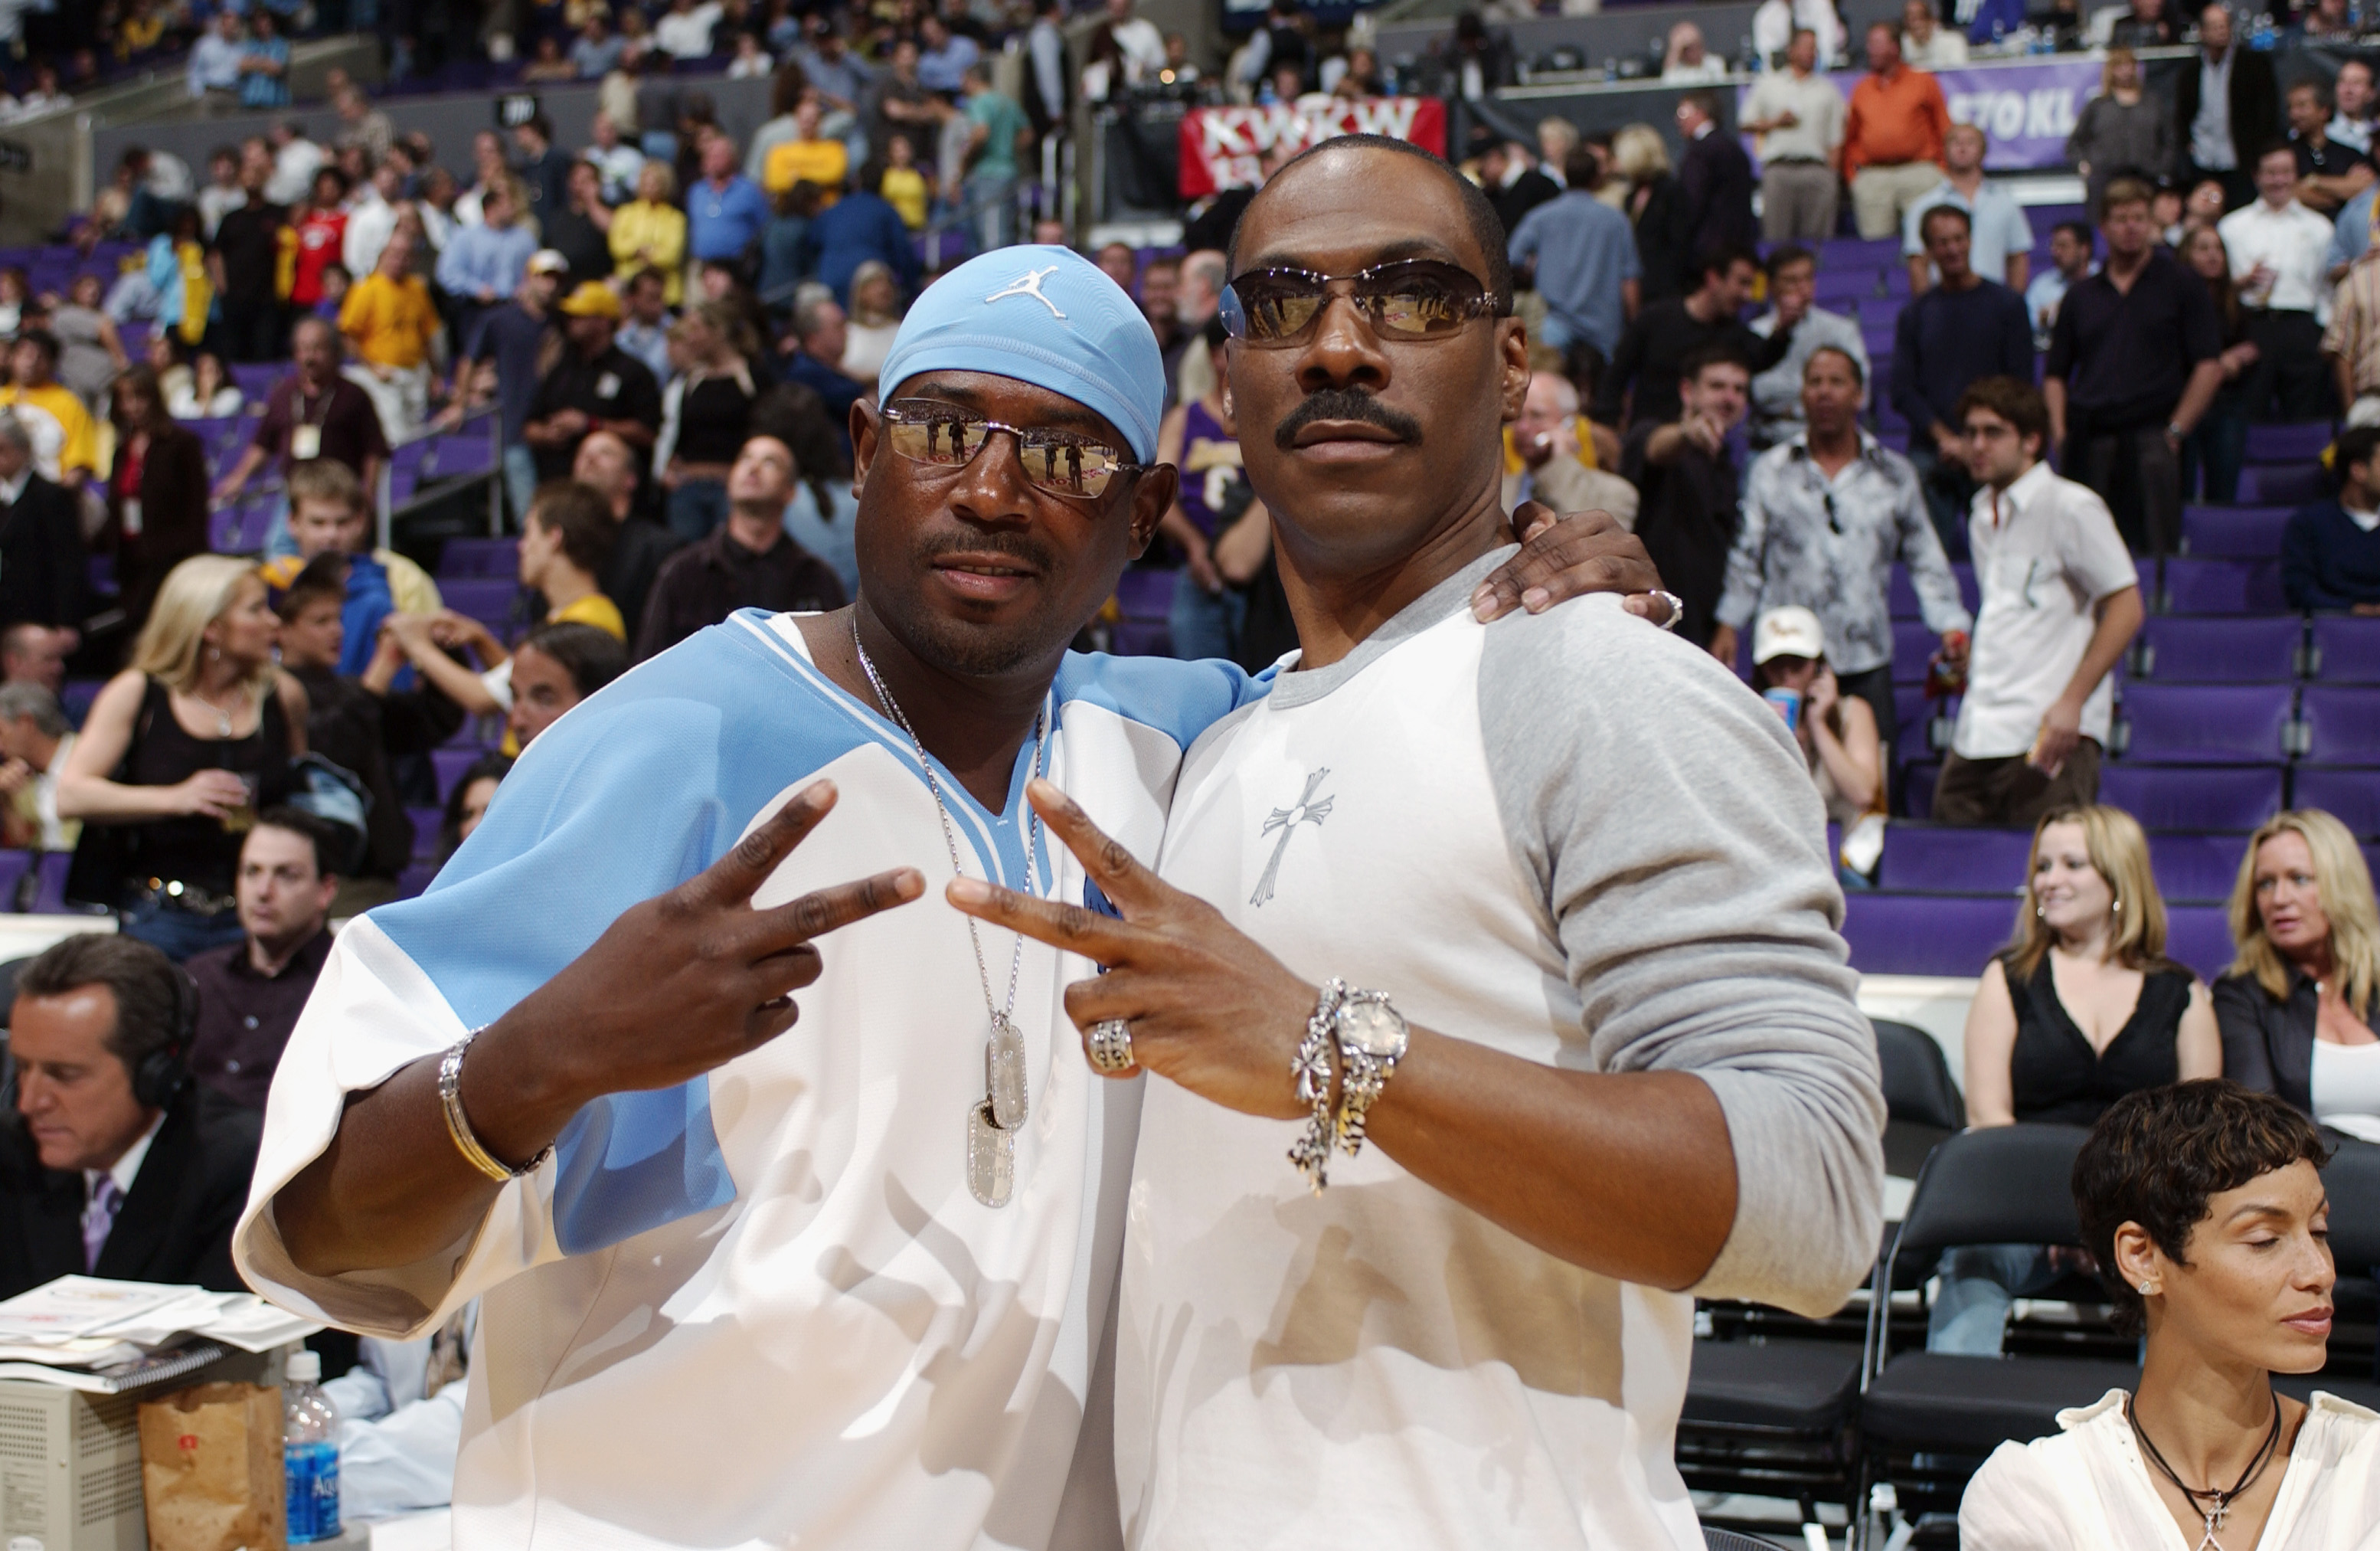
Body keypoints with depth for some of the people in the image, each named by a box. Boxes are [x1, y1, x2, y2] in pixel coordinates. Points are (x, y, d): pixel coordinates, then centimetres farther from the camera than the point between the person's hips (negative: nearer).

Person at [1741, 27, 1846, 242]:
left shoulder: (1828, 90, 17)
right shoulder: (1768, 84, 16)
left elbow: (1835, 140, 13)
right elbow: (1745, 125, 14)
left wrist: (1832, 174, 2)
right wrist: (1775, 123, -1)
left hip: (1817, 169, 1)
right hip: (1778, 168, -1)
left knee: (1818, 236, -5)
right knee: (1776, 234, -7)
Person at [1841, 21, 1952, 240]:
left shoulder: (1924, 83, 11)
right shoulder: (1861, 90, 17)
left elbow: (1945, 131, 9)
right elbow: (1850, 138, 16)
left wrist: (1943, 172, 0)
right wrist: (1851, 176, 5)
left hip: (1918, 172, -2)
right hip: (1871, 177, 2)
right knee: (1875, 237, -4)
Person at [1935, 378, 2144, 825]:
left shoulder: (2072, 508, -3)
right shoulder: (1983, 515, 20)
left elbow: (2126, 608, -7)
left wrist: (2071, 702, -14)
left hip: (2047, 735, -7)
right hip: (1975, 737, 7)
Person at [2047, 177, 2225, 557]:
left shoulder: (2180, 286, 8)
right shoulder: (2080, 297, 18)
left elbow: (2209, 367, 2)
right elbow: (2055, 373, 19)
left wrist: (2177, 428, -7)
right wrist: (2058, 428, 3)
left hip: (2151, 437, -3)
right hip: (2088, 438, 3)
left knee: (2153, 550, -8)